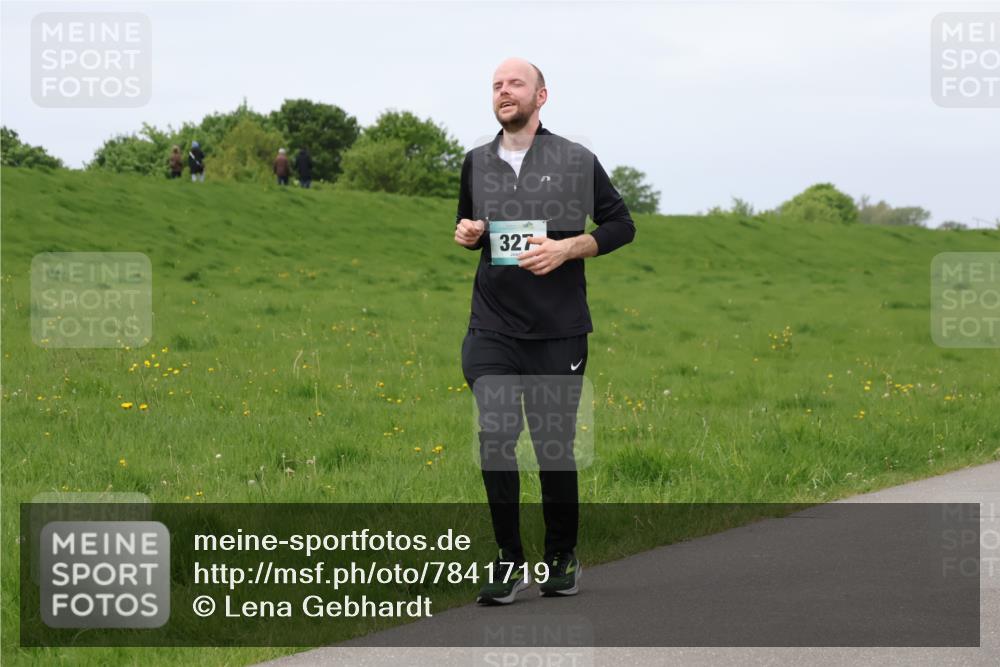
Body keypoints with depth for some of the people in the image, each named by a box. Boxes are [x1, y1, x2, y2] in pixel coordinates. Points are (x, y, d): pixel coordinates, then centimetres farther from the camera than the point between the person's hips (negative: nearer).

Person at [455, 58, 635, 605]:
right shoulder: (477, 164, 10)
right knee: (495, 436, -12)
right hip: (492, 329, 2)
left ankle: (562, 557, 23)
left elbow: (621, 225, 5)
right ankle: (509, 562, -3)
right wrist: (465, 234, 2)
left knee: (554, 445, 5)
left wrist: (568, 248, -11)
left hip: (558, 332, -2)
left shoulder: (577, 162, -1)